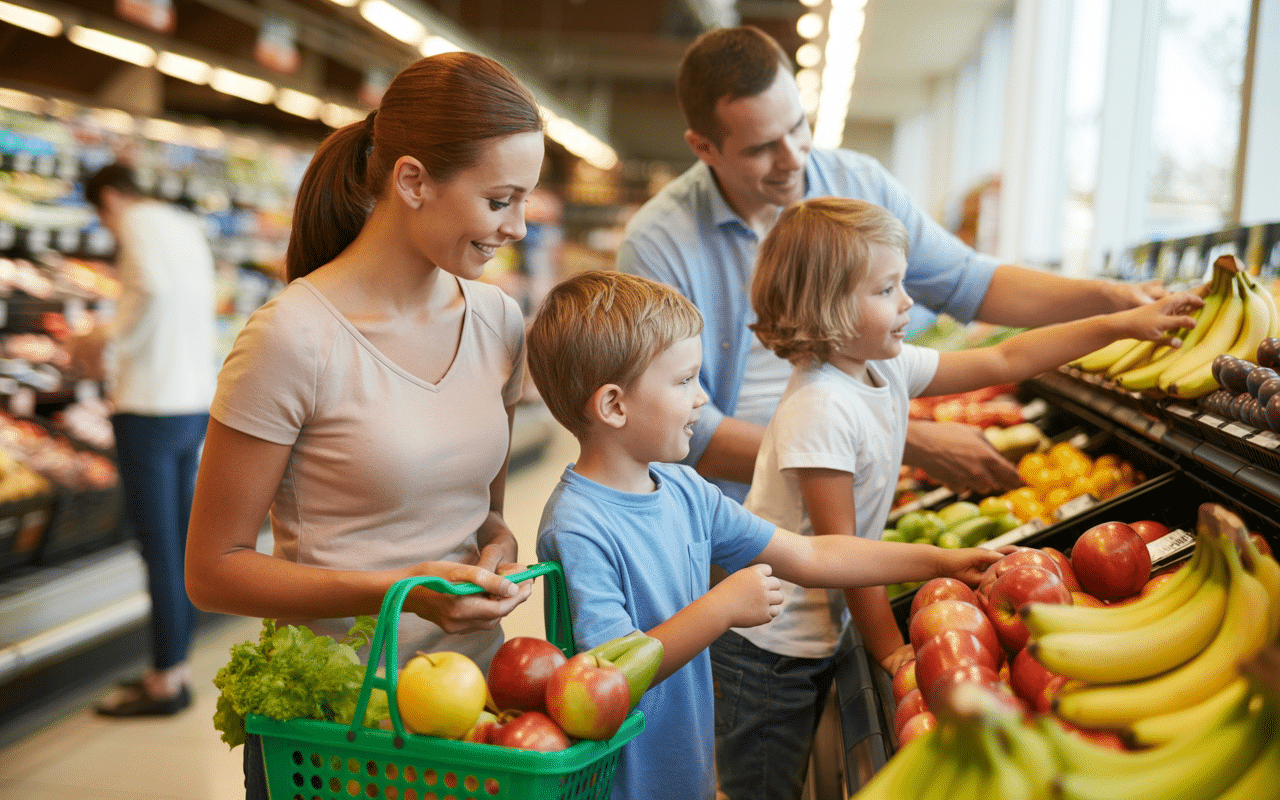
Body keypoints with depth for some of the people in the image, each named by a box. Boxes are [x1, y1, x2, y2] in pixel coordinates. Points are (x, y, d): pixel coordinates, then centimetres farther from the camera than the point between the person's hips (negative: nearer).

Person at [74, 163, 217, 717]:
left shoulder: (139, 223, -7)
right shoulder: (189, 228, 18)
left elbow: (152, 287, -27)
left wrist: (108, 340, -13)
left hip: (152, 406, -9)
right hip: (198, 400, 9)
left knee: (158, 546, -2)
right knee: (179, 541, 13)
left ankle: (165, 681, 6)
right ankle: (177, 667, 22)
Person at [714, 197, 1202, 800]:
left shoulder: (889, 368, -1)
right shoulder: (820, 410, -27)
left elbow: (1002, 361, 8)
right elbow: (839, 549, -21)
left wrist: (1124, 324, 6)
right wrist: (889, 650, -11)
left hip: (815, 637, 9)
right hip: (767, 651, -9)